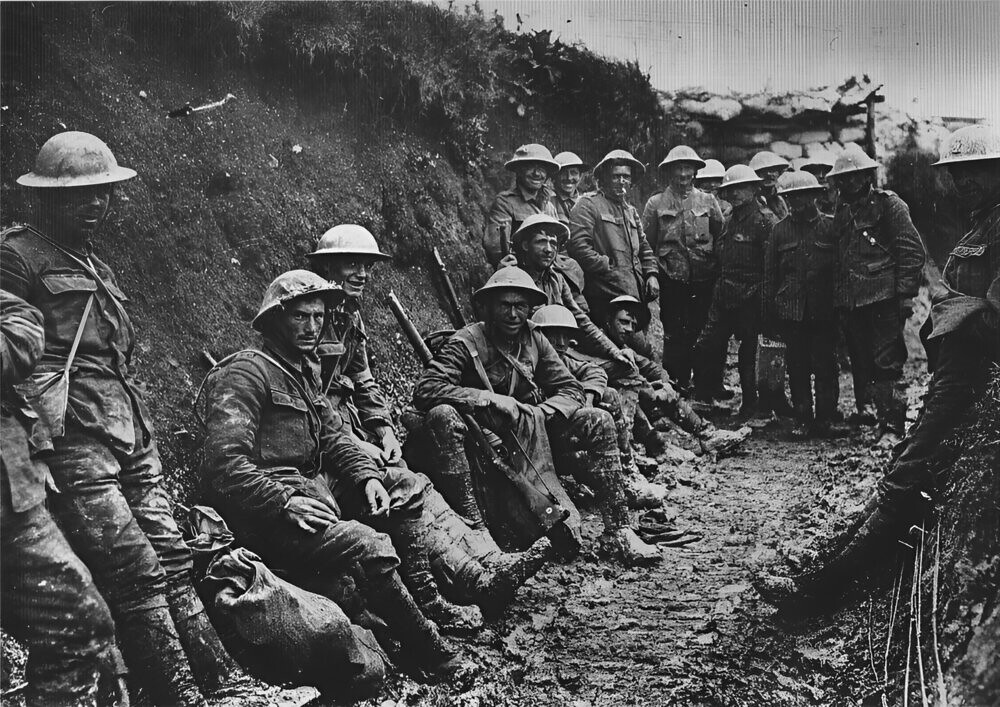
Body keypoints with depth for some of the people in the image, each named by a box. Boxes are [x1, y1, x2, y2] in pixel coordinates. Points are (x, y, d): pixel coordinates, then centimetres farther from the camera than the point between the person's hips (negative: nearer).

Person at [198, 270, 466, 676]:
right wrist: (285, 502, -27)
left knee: (412, 488, 3)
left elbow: (333, 436, 16)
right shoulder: (246, 372, -11)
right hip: (266, 513, -10)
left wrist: (367, 476, -3)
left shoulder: (304, 370, 20)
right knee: (367, 545, -28)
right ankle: (428, 652, -13)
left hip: (314, 486, 10)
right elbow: (223, 463, -20)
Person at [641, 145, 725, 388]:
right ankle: (674, 385, 7)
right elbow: (646, 245, 4)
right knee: (675, 335, -2)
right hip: (671, 282, -1)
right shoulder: (655, 204, 5)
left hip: (703, 280, 2)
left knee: (701, 333, 4)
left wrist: (715, 270, 4)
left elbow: (722, 238, 11)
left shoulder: (707, 201, 9)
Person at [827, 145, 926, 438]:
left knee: (887, 364, -7)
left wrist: (906, 293, -12)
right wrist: (837, 296, 15)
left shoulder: (889, 204, -1)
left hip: (883, 298, -6)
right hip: (849, 301, 6)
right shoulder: (843, 211, 18)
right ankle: (864, 412, 22)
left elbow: (912, 250, -6)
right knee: (861, 363, 11)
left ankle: (893, 427, -4)